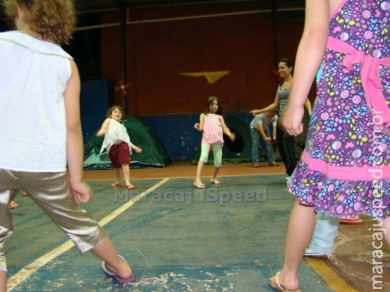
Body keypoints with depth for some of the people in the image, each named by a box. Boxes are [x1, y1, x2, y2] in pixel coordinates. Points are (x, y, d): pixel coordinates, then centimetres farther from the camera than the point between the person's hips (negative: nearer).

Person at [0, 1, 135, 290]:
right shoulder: (66, 62, 5)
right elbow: (72, 127, 1)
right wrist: (76, 178, 6)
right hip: (46, 165, 2)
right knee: (78, 222, 21)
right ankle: (121, 268, 42)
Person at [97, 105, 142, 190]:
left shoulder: (122, 127, 28)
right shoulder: (109, 120, 17)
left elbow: (126, 139, 26)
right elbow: (104, 125, -9)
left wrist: (135, 147, 18)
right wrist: (102, 130, -33)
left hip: (122, 145, 2)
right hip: (112, 147, -1)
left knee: (125, 163, -14)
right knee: (116, 166, 11)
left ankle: (127, 182, -14)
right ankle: (119, 182, 31)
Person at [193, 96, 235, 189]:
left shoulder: (219, 117, 22)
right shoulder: (203, 115, 19)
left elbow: (225, 128, 8)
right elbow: (201, 128, 9)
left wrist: (230, 135, -11)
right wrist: (197, 127, -14)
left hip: (217, 140, 2)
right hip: (206, 139, -2)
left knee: (218, 162, -1)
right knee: (204, 156, -26)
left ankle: (213, 177, 28)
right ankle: (197, 180, -33)